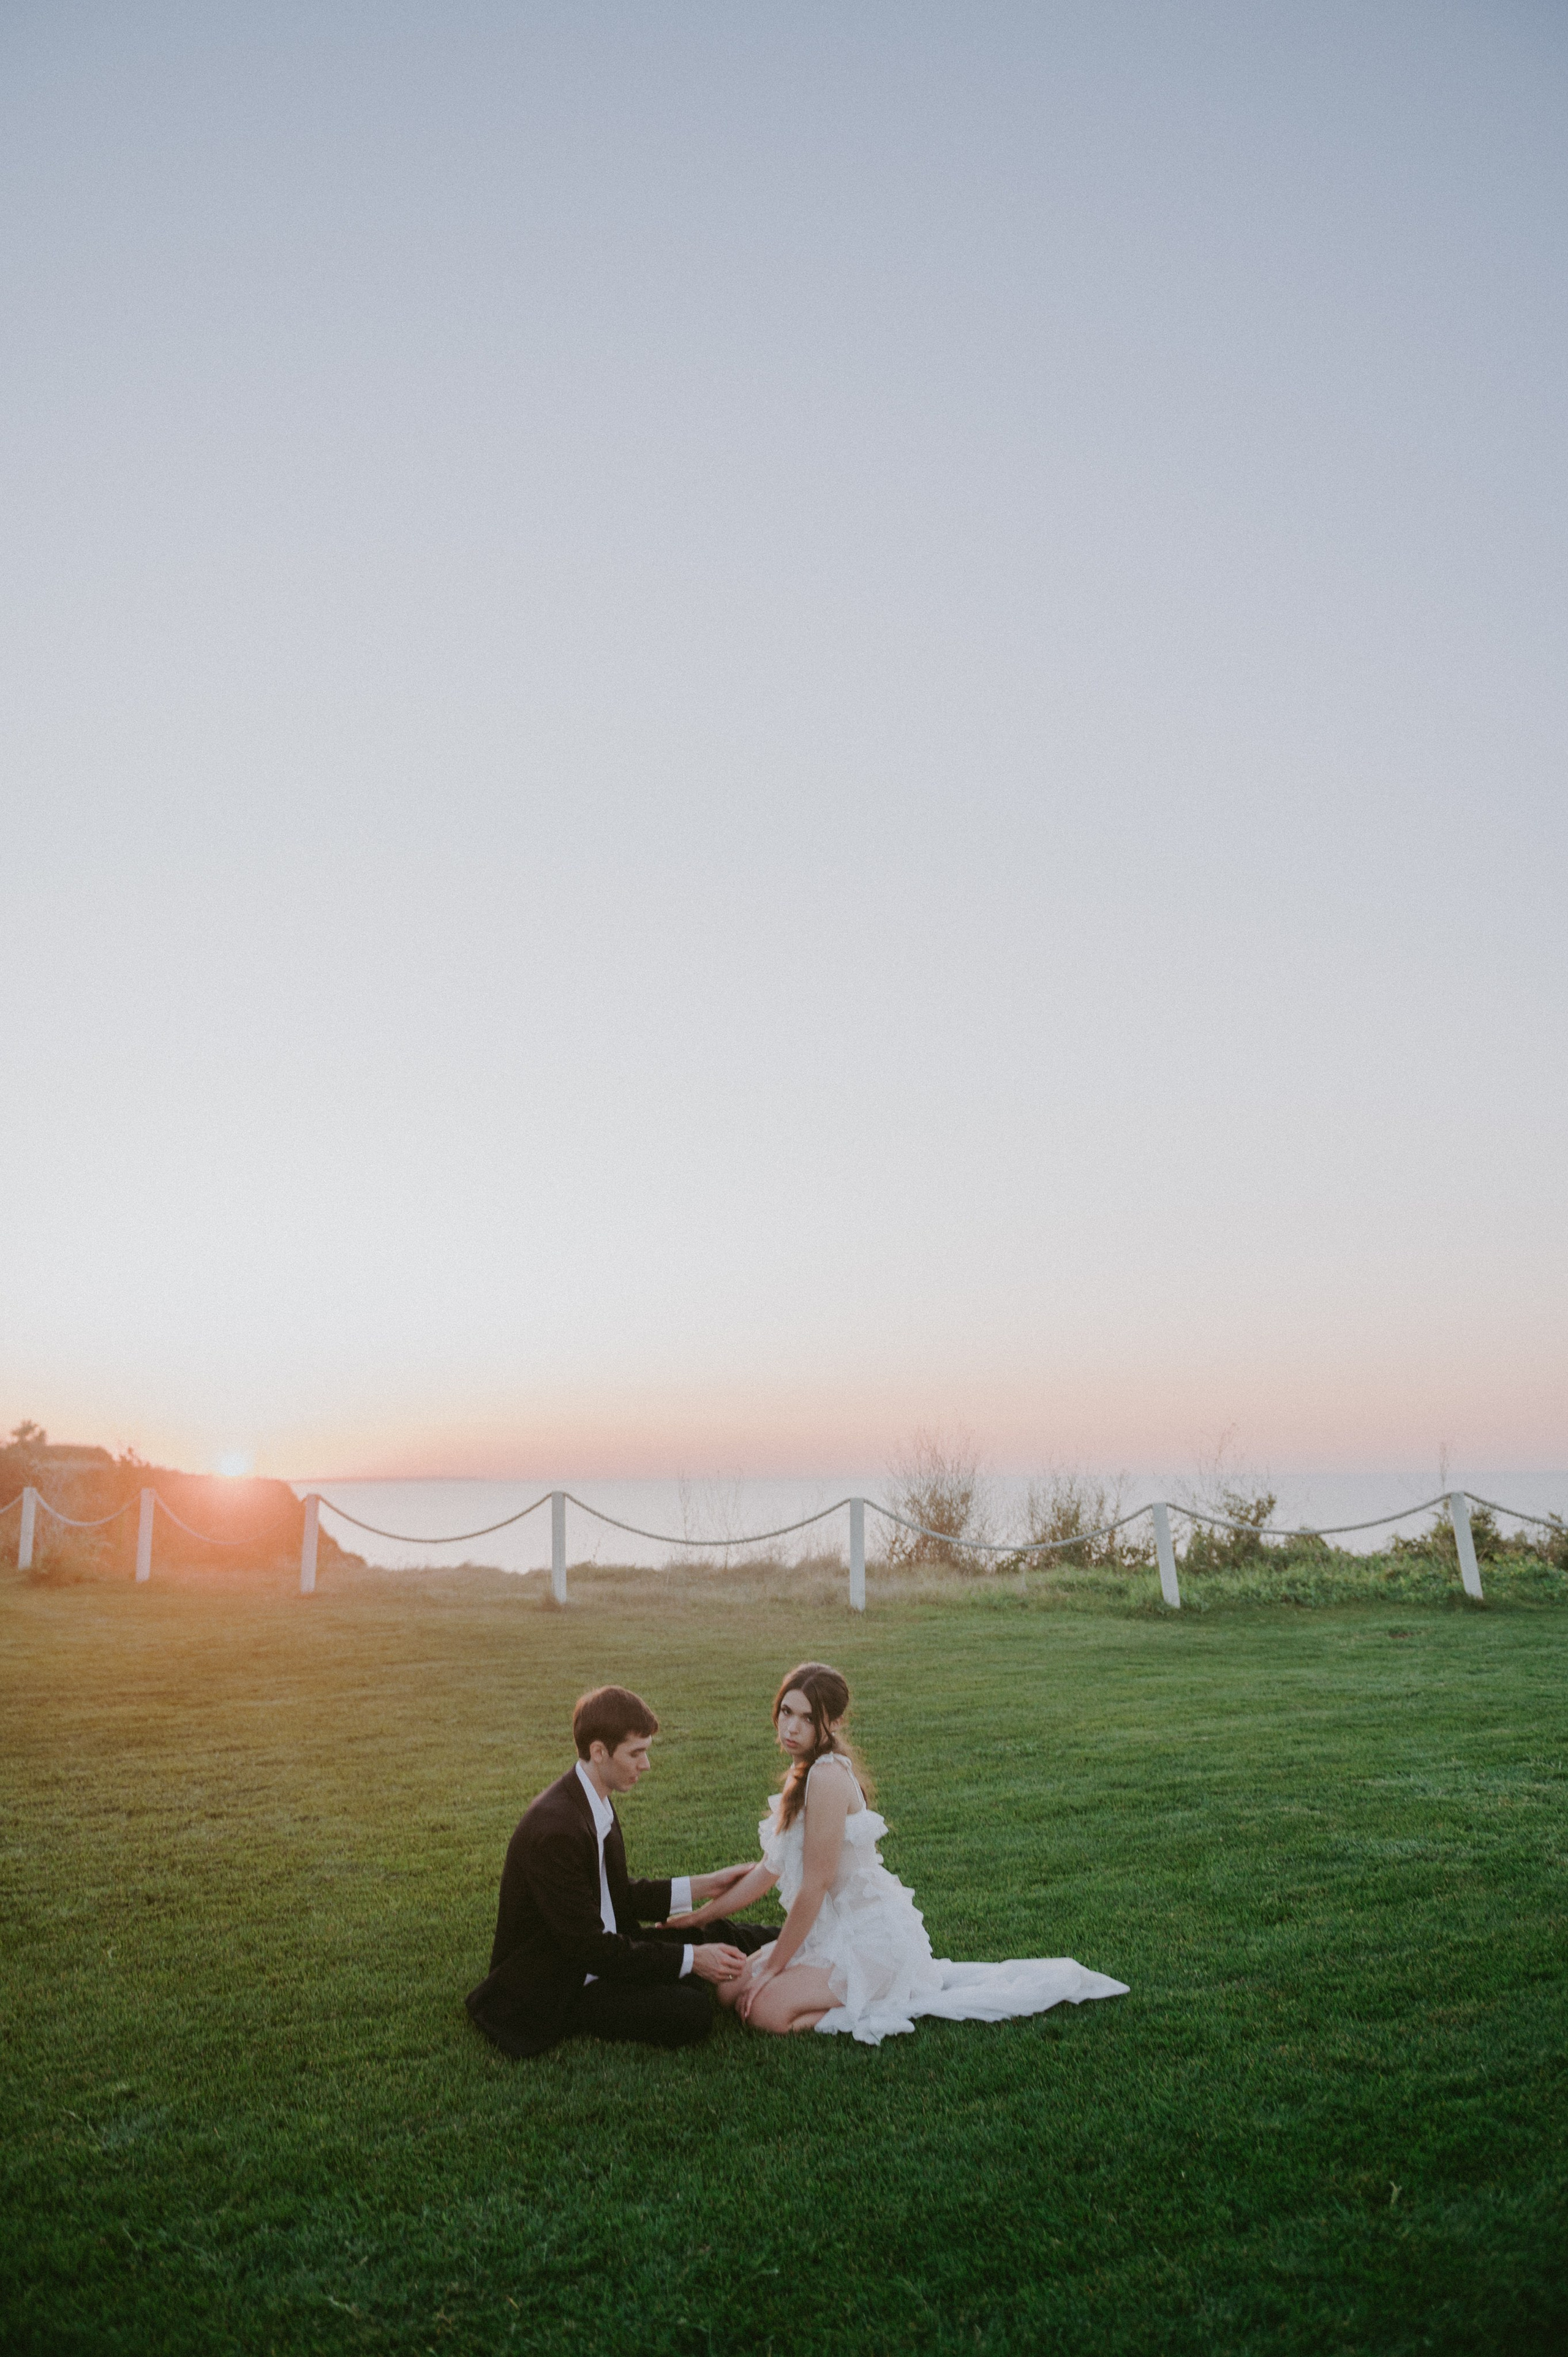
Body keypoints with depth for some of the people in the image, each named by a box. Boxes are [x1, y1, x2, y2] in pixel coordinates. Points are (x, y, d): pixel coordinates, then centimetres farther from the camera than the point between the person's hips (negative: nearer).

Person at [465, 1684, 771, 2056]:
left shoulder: (597, 1803, 1)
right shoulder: (554, 1829, -29)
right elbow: (591, 1949, -25)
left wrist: (701, 1887, 5)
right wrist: (692, 1959, -21)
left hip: (597, 1953, 9)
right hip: (548, 1994, -9)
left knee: (712, 1936, 0)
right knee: (689, 2012, -23)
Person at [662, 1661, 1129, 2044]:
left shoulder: (827, 1776, -23)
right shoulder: (803, 1771, 6)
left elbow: (815, 1885, -21)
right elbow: (771, 1867, 13)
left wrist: (773, 1966, -11)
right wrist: (704, 1913, 15)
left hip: (868, 1938, -10)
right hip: (837, 1931, 10)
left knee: (766, 2010, -19)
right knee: (728, 1988, 9)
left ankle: (903, 2003, -4)